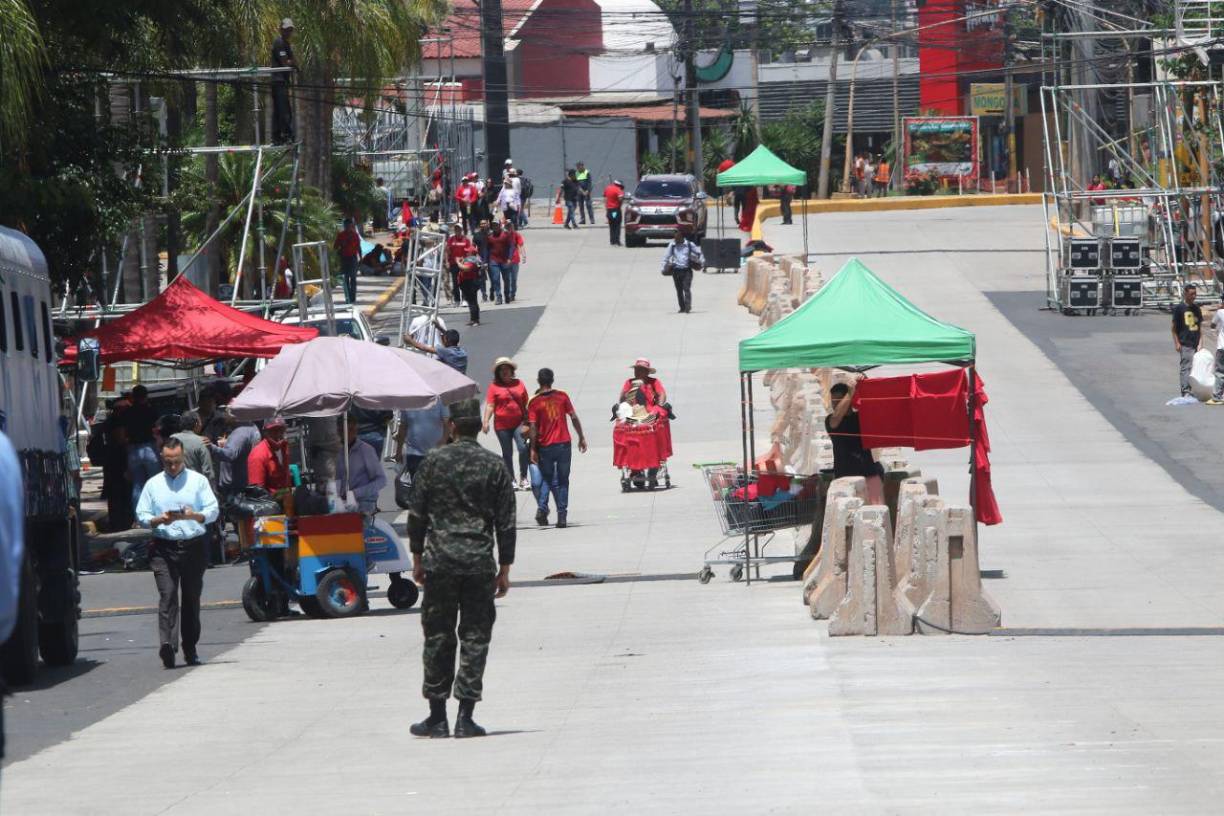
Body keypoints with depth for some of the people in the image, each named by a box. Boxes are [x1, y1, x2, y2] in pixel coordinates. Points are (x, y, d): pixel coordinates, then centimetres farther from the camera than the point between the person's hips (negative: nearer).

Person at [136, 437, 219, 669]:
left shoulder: (198, 481, 10)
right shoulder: (153, 485, 12)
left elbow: (213, 511, 3)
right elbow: (141, 516, 8)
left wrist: (195, 516, -17)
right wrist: (159, 520, -12)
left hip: (194, 546, 1)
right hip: (163, 548, -1)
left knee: (191, 597, 6)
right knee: (167, 594, -16)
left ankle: (190, 649, 15)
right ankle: (167, 643, -29)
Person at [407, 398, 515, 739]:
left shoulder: (433, 462, -1)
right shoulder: (494, 466, 1)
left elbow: (416, 514, 2)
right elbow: (506, 522, 2)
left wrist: (417, 557, 12)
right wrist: (504, 568, 8)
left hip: (439, 561, 0)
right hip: (479, 563, 0)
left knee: (437, 637, 7)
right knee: (475, 638, 3)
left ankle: (437, 717, 9)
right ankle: (465, 717, -1)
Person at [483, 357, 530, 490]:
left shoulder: (519, 384, 8)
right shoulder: (494, 386, -1)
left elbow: (526, 404, 12)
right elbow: (490, 405, -5)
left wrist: (527, 422, 8)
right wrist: (486, 421, -19)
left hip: (519, 423, 1)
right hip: (502, 425, -1)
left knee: (523, 448, -15)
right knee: (507, 454, 7)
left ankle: (523, 477, -3)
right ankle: (511, 480, 18)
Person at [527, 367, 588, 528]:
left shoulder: (534, 402, -5)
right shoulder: (562, 396, 0)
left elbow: (533, 428, -9)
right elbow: (574, 417, 0)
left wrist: (533, 449, -5)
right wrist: (581, 437, 8)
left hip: (545, 447, -1)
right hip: (563, 444, 1)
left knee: (547, 479, 15)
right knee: (563, 480, 9)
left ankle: (542, 509, -3)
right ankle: (562, 515, 5)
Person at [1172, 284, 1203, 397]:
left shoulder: (1196, 308, 12)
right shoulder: (1179, 308, -4)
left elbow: (1200, 326, 14)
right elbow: (1174, 327, -2)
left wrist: (1200, 342, 6)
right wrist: (1177, 343, -7)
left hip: (1196, 344, 5)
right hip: (1185, 344, -5)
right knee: (1186, 367, -10)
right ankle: (1186, 391, -10)